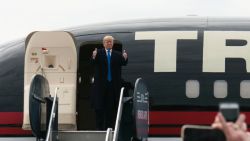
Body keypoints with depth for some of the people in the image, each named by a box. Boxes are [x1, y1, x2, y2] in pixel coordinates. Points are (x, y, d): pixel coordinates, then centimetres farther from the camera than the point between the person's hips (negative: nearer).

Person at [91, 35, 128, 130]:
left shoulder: (118, 55, 8)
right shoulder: (98, 53, 2)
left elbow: (123, 63, -6)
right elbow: (93, 62, -13)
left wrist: (125, 58, -28)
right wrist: (94, 57, -36)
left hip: (114, 85, 1)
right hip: (101, 85, -1)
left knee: (111, 108, 3)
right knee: (99, 107, 1)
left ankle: (109, 127, 8)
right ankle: (99, 127, 8)